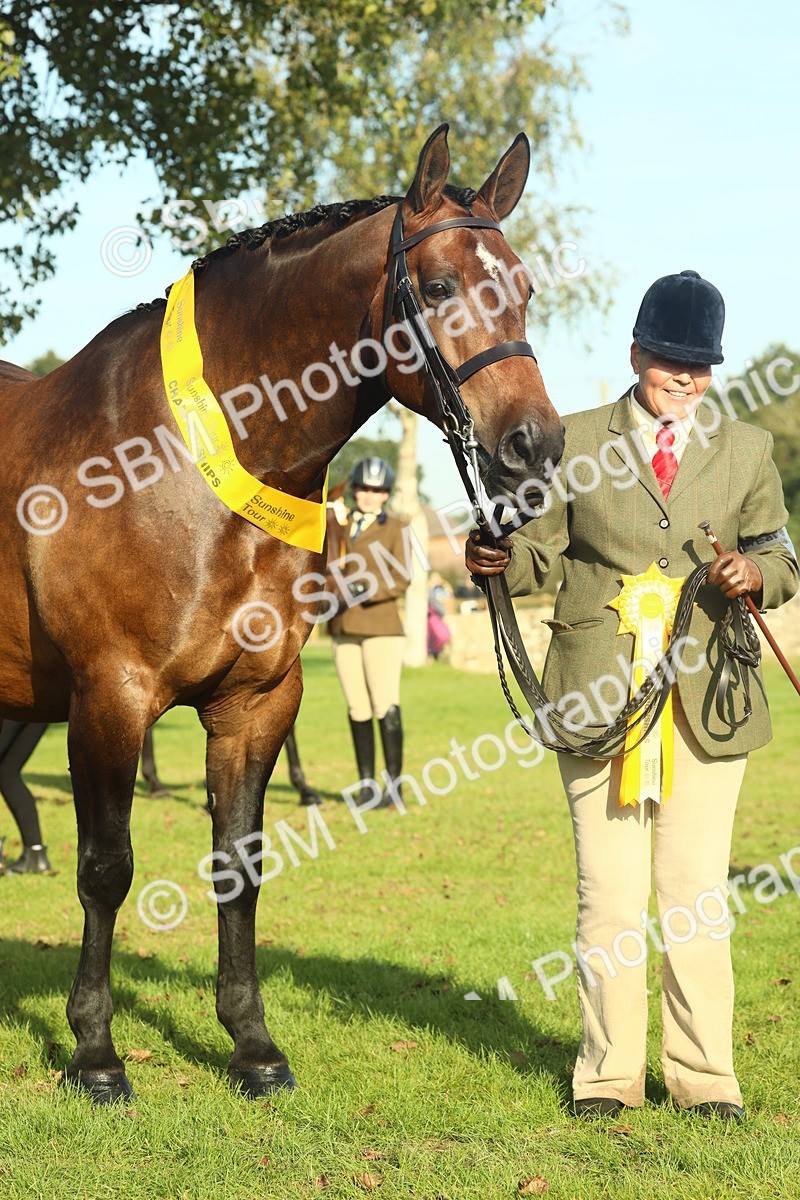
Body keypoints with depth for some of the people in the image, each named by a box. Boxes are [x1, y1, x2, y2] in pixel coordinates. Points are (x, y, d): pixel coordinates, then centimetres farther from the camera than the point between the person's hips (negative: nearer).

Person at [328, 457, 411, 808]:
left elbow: (401, 581, -8)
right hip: (344, 629, 4)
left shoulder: (394, 529, 1)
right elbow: (330, 573, 19)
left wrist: (364, 590, -20)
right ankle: (366, 784, 10)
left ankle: (394, 785, -5)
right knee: (357, 710, 5)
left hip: (380, 626, -4)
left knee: (385, 707, -10)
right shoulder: (341, 526, 13)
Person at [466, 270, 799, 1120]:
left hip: (704, 696, 1)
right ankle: (609, 1073, 12)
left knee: (698, 893, 4)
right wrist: (499, 559, -16)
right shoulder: (577, 440, 7)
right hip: (600, 693, -1)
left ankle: (703, 1074, 14)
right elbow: (539, 552, 7)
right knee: (609, 895, 1)